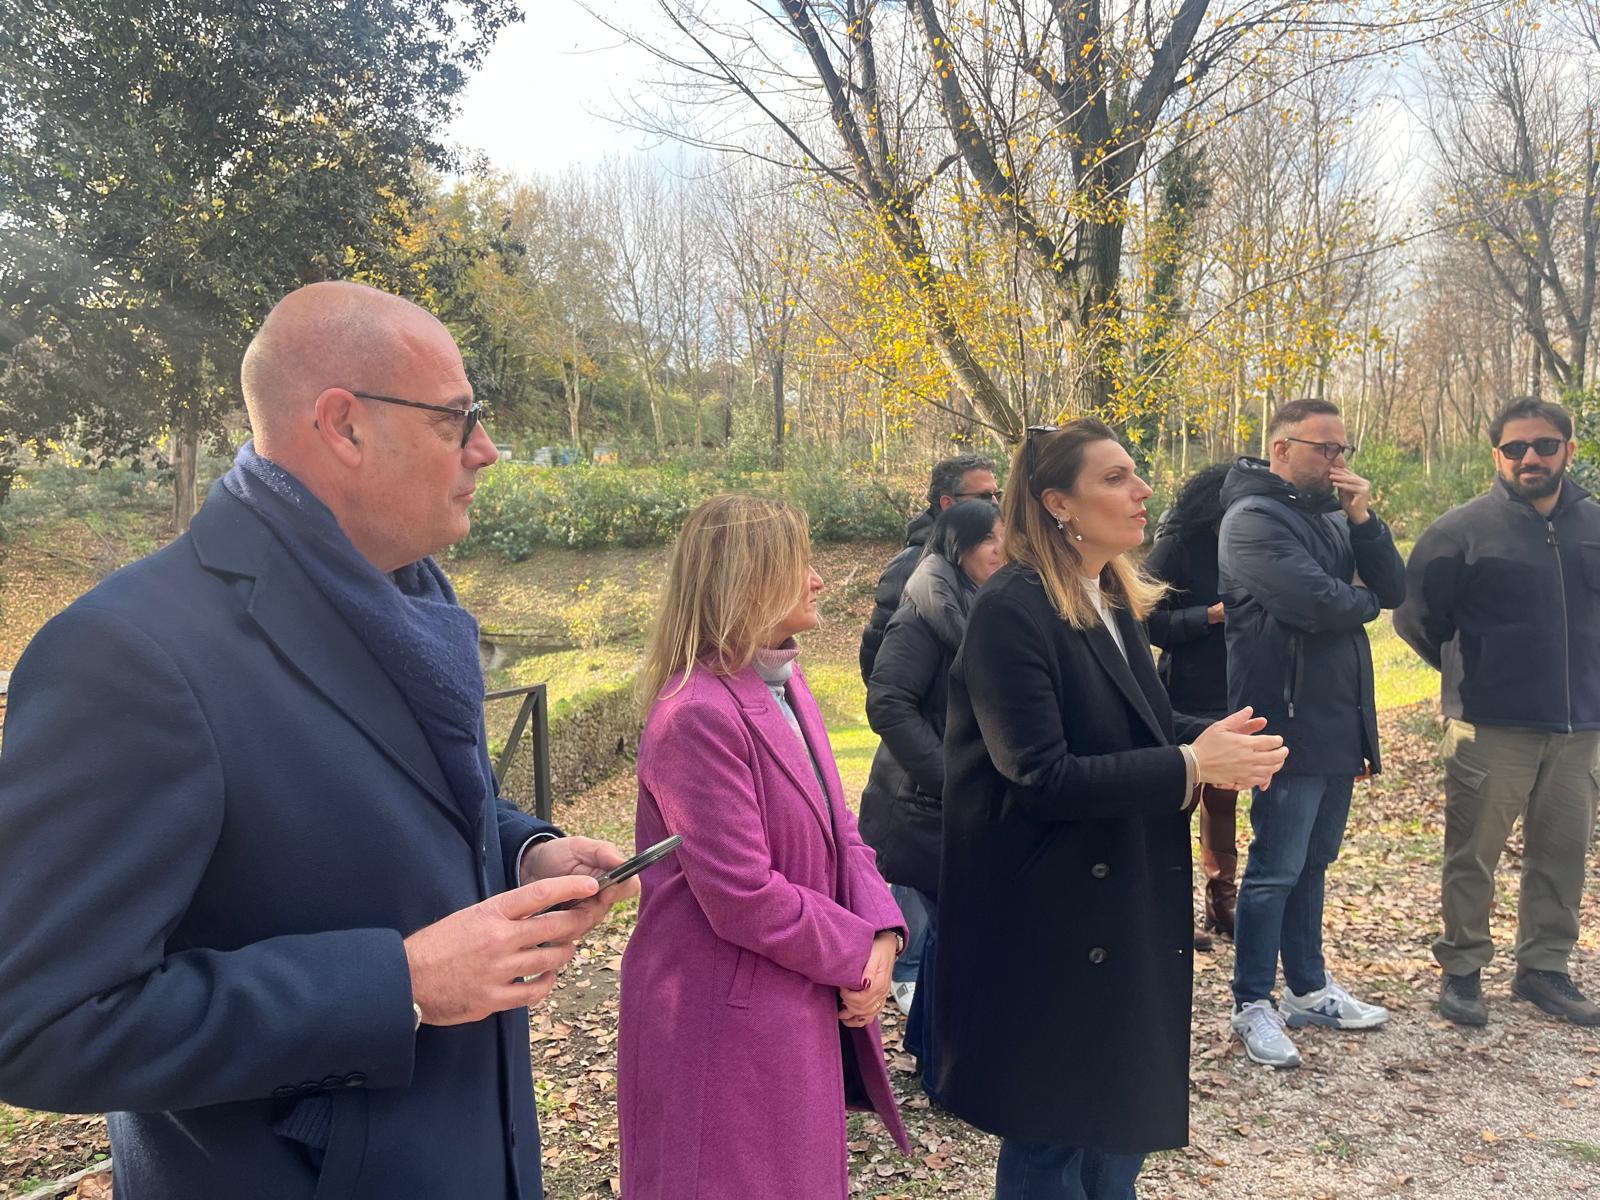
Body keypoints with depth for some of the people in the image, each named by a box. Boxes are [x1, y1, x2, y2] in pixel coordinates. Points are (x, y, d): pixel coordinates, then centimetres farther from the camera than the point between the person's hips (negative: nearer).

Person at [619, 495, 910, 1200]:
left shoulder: (786, 681, 5)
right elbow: (742, 898, -24)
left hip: (802, 1008, 9)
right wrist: (857, 951, -13)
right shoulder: (698, 715, -24)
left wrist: (880, 931, -9)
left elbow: (837, 829, 7)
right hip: (725, 1022, -9)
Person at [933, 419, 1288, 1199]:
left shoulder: (1112, 600, 7)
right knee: (1054, 1135, 8)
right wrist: (1192, 766, -24)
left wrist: (1215, 738, -5)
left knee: (1121, 1117, 22)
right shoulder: (1011, 611, -21)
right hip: (1048, 918, -8)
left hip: (1120, 906, 9)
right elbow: (1038, 777, -25)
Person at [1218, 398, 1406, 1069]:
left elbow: (1393, 590, 7)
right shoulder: (1253, 519, -12)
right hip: (1289, 721, -8)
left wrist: (1363, 519, -6)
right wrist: (1365, 600, -3)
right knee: (1275, 871, -1)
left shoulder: (1331, 516, 14)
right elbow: (1315, 602, -24)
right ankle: (1253, 1006, 12)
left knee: (1312, 863, 18)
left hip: (1338, 722, 8)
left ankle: (1308, 989, 30)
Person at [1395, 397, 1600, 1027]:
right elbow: (1415, 616, -1)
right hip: (1492, 728, -4)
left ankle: (1544, 967, 27)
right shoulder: (1465, 528, -8)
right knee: (1473, 855, 4)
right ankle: (1462, 968, 18)